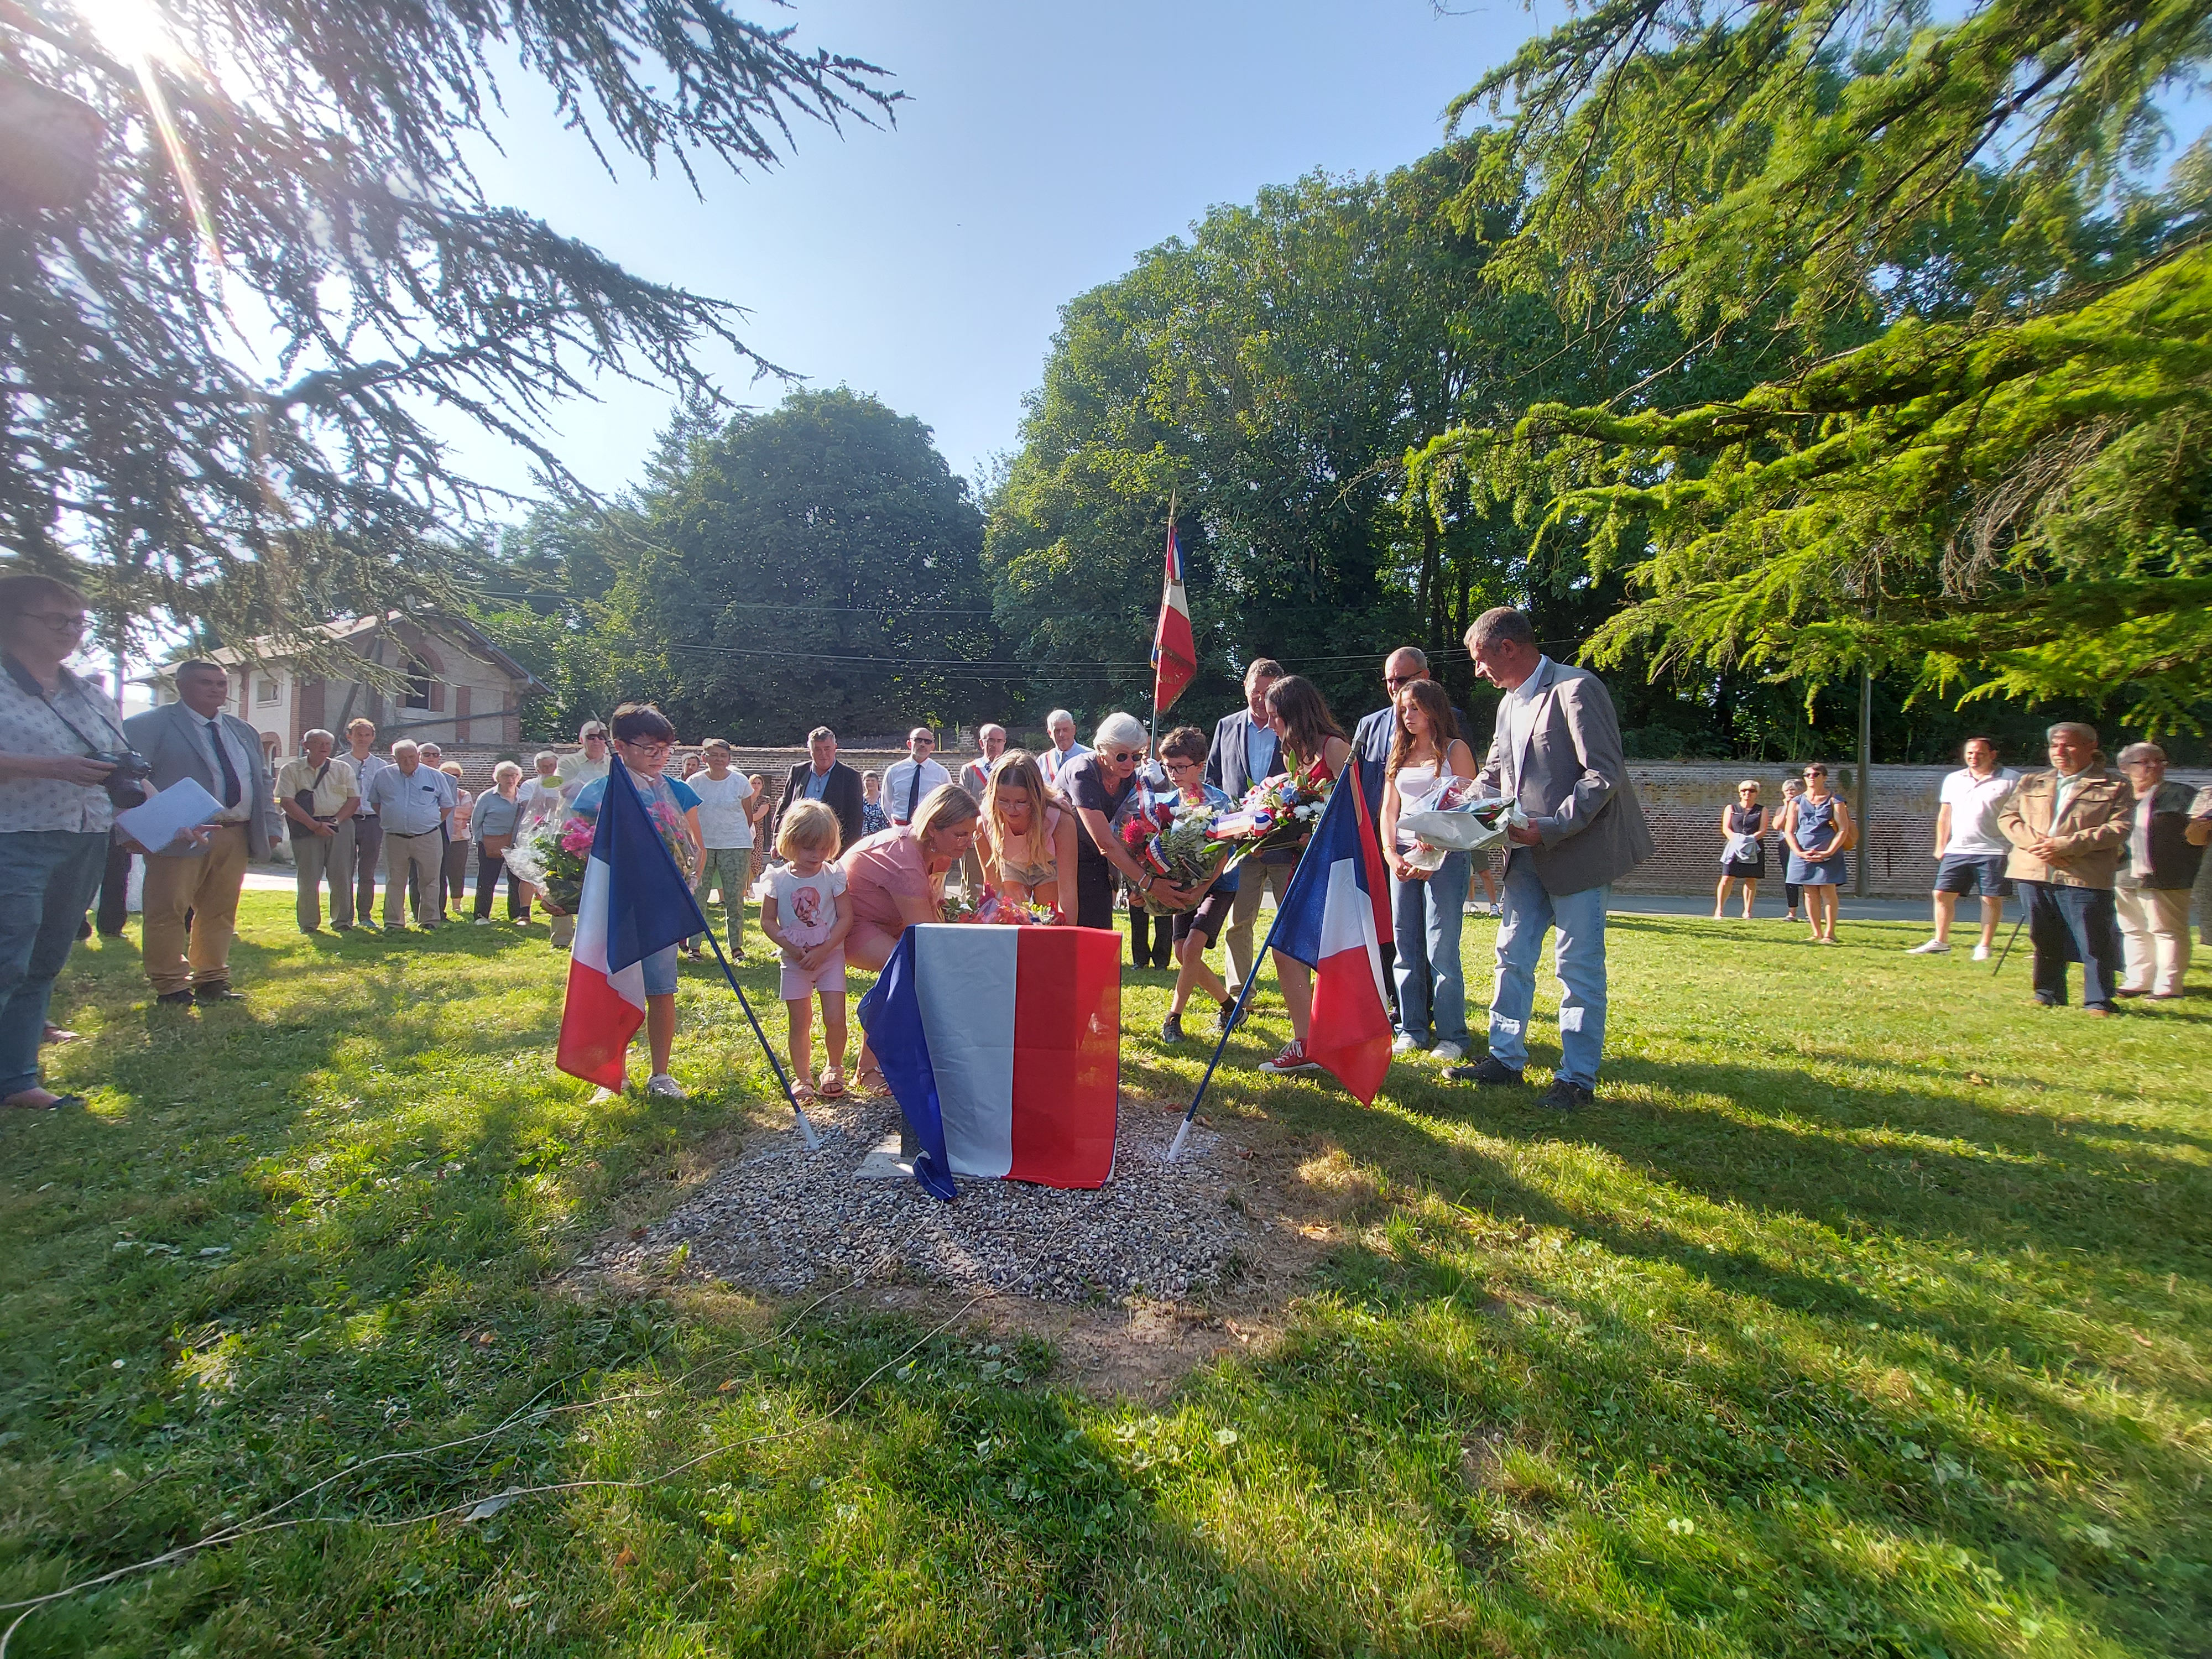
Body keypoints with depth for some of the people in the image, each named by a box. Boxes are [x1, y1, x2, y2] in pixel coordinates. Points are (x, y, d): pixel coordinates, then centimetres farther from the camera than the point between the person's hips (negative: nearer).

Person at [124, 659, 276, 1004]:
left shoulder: (245, 732, 21)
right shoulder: (149, 725, 1)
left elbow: (264, 781, 25)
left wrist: (270, 823, 13)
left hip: (236, 836, 6)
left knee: (220, 912, 10)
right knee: (168, 911, -3)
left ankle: (212, 981, 18)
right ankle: (171, 986, 5)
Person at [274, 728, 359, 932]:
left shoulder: (342, 769, 12)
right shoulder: (291, 770, 6)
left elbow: (354, 798, 8)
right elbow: (287, 802, -3)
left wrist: (335, 821, -7)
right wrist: (314, 825, -12)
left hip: (340, 825, 1)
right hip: (306, 828, -1)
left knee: (342, 877, 0)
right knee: (308, 878, -1)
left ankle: (342, 921, 9)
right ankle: (308, 923, 8)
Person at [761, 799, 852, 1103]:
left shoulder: (834, 876, -8)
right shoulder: (779, 879, -6)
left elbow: (845, 919, -8)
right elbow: (768, 920, 0)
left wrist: (822, 951, -17)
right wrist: (791, 949, -13)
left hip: (830, 956, -1)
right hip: (795, 961, 1)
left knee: (834, 1019, -5)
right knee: (800, 1024, 6)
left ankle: (834, 1069, 19)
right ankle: (802, 1077, 22)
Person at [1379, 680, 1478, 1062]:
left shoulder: (1455, 749, 1)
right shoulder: (1400, 753, 17)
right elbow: (1389, 808, 13)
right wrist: (1391, 854, -3)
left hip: (1445, 856, -5)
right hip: (1403, 857, 5)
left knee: (1441, 950, -6)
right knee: (1407, 949, 6)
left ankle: (1451, 1035, 5)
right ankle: (1412, 1029, 16)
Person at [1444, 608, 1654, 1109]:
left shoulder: (1575, 688, -15)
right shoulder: (1510, 702, 12)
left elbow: (1605, 774, -19)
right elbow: (1494, 773, 18)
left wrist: (1552, 827, -24)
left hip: (1578, 849, -8)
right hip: (1528, 852, 8)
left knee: (1578, 966, 1)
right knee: (1513, 955, 11)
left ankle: (1578, 1078, 12)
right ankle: (1506, 1058, 23)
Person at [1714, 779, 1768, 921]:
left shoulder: (1762, 810, 11)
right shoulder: (1731, 808, 12)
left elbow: (1763, 830, 0)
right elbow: (1726, 828, 2)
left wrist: (1751, 839, -20)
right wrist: (1735, 839, -18)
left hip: (1754, 848, 1)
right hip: (1734, 848, -1)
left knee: (1751, 880, 2)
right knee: (1727, 878, -9)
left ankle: (1747, 912, 10)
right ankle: (1718, 910, -8)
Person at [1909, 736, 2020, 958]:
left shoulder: (2011, 780, -1)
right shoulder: (1953, 780, 12)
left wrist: (2016, 848, -8)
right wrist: (1940, 846, 13)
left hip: (1994, 851, -4)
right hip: (1956, 850, 4)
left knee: (1992, 898, 1)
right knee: (1943, 894, 2)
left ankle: (1985, 946, 10)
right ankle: (1940, 942, 11)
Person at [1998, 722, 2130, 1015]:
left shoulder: (2115, 787, 5)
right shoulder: (2031, 782, 16)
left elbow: (2119, 827, -6)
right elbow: (2007, 816, 8)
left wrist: (2065, 845, -16)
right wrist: (2035, 842, -10)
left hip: (2084, 877, -4)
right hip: (2033, 872, 4)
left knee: (2093, 942, -2)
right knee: (2044, 939, 11)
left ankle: (2098, 1002, 8)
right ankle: (2048, 995, 22)